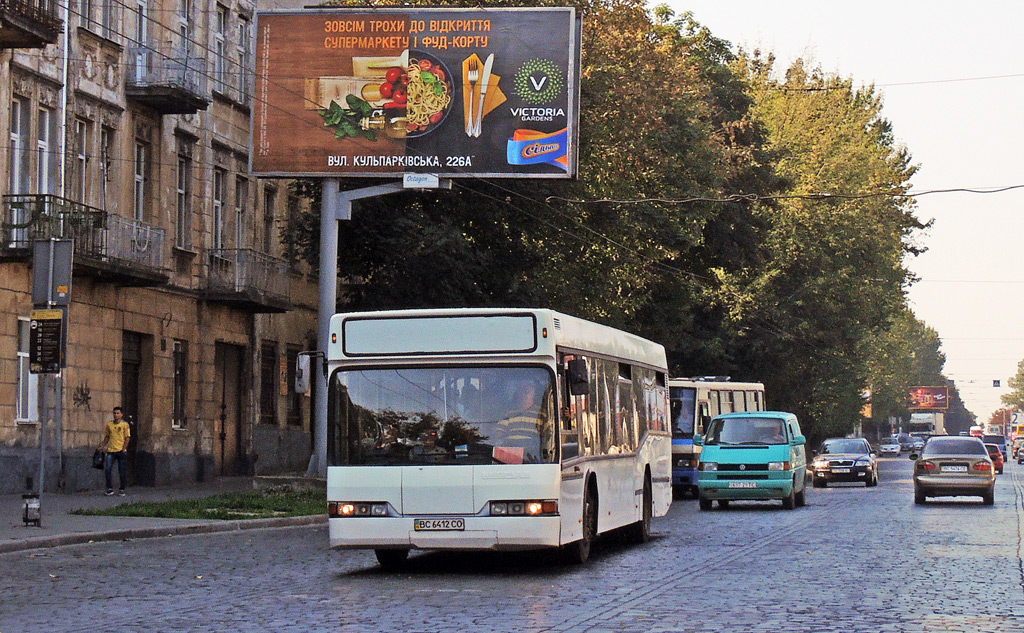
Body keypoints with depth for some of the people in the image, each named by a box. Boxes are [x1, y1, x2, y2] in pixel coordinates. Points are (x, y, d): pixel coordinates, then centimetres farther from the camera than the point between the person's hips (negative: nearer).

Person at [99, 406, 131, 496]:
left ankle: (123, 489, 13)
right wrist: (102, 445, 6)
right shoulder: (109, 424, 9)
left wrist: (124, 449, -11)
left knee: (122, 471, 3)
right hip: (111, 451, 3)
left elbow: (127, 438, -3)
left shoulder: (125, 425, -1)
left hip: (121, 451, -3)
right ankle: (110, 489, 1)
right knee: (107, 469, -7)